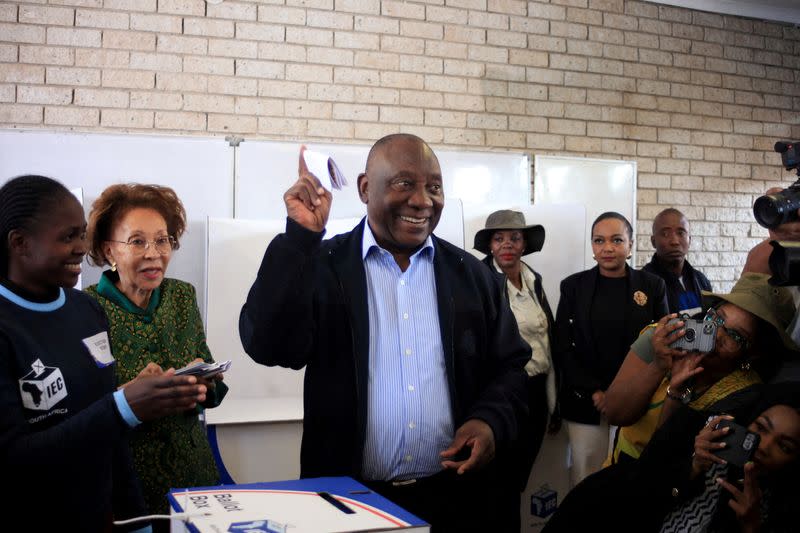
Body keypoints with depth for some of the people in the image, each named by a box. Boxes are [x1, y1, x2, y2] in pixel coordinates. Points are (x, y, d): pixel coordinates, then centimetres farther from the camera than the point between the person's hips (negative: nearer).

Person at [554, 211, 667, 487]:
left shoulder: (652, 285, 5)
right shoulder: (573, 286, 4)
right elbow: (562, 348, 3)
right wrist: (594, 392, -8)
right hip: (585, 402, 0)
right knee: (585, 476, 0)